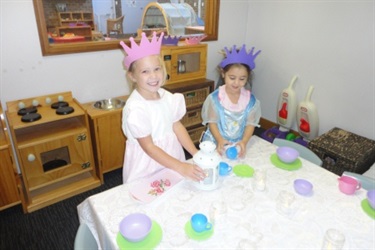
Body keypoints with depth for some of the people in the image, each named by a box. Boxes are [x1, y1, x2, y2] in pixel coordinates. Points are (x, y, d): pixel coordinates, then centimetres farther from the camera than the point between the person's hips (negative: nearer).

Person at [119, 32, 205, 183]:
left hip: (171, 157, 5)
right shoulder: (135, 108, -23)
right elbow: (148, 147, -21)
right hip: (146, 170, -5)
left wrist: (195, 153, -5)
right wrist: (181, 167, -24)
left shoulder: (167, 96, -5)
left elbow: (177, 126, 2)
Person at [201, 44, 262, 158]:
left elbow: (250, 124, -2)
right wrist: (220, 140, -20)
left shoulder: (251, 99, -5)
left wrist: (244, 142, -17)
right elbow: (212, 122, -7)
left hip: (238, 144, 2)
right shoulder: (214, 97, -11)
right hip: (215, 143, -1)